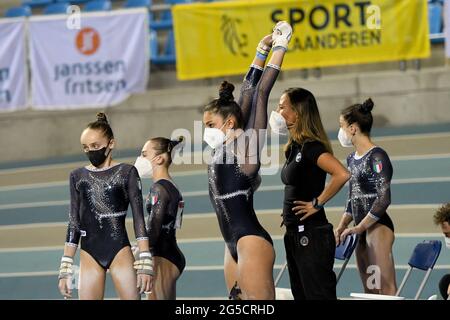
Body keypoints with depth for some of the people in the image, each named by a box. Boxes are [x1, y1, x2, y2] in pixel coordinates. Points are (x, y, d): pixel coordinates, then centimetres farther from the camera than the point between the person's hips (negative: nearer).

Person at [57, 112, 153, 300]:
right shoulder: (78, 177, 10)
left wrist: (145, 263, -9)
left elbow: (138, 218, -1)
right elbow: (74, 222, 12)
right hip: (89, 253, 3)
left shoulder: (126, 172, 2)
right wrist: (65, 269, 8)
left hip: (119, 249, -3)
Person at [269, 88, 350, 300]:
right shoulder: (295, 147, 13)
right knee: (302, 296, 13)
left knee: (319, 296, -8)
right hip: (295, 235, 10)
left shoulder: (311, 146, -15)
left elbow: (342, 175, -29)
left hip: (311, 235, -10)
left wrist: (317, 203, -20)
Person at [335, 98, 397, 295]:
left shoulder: (376, 157, -11)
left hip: (378, 227, -9)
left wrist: (359, 228, -15)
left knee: (386, 290, -15)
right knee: (369, 291, 9)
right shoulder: (352, 159, 14)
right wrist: (342, 226, 10)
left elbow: (383, 199, -16)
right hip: (363, 231, 9)